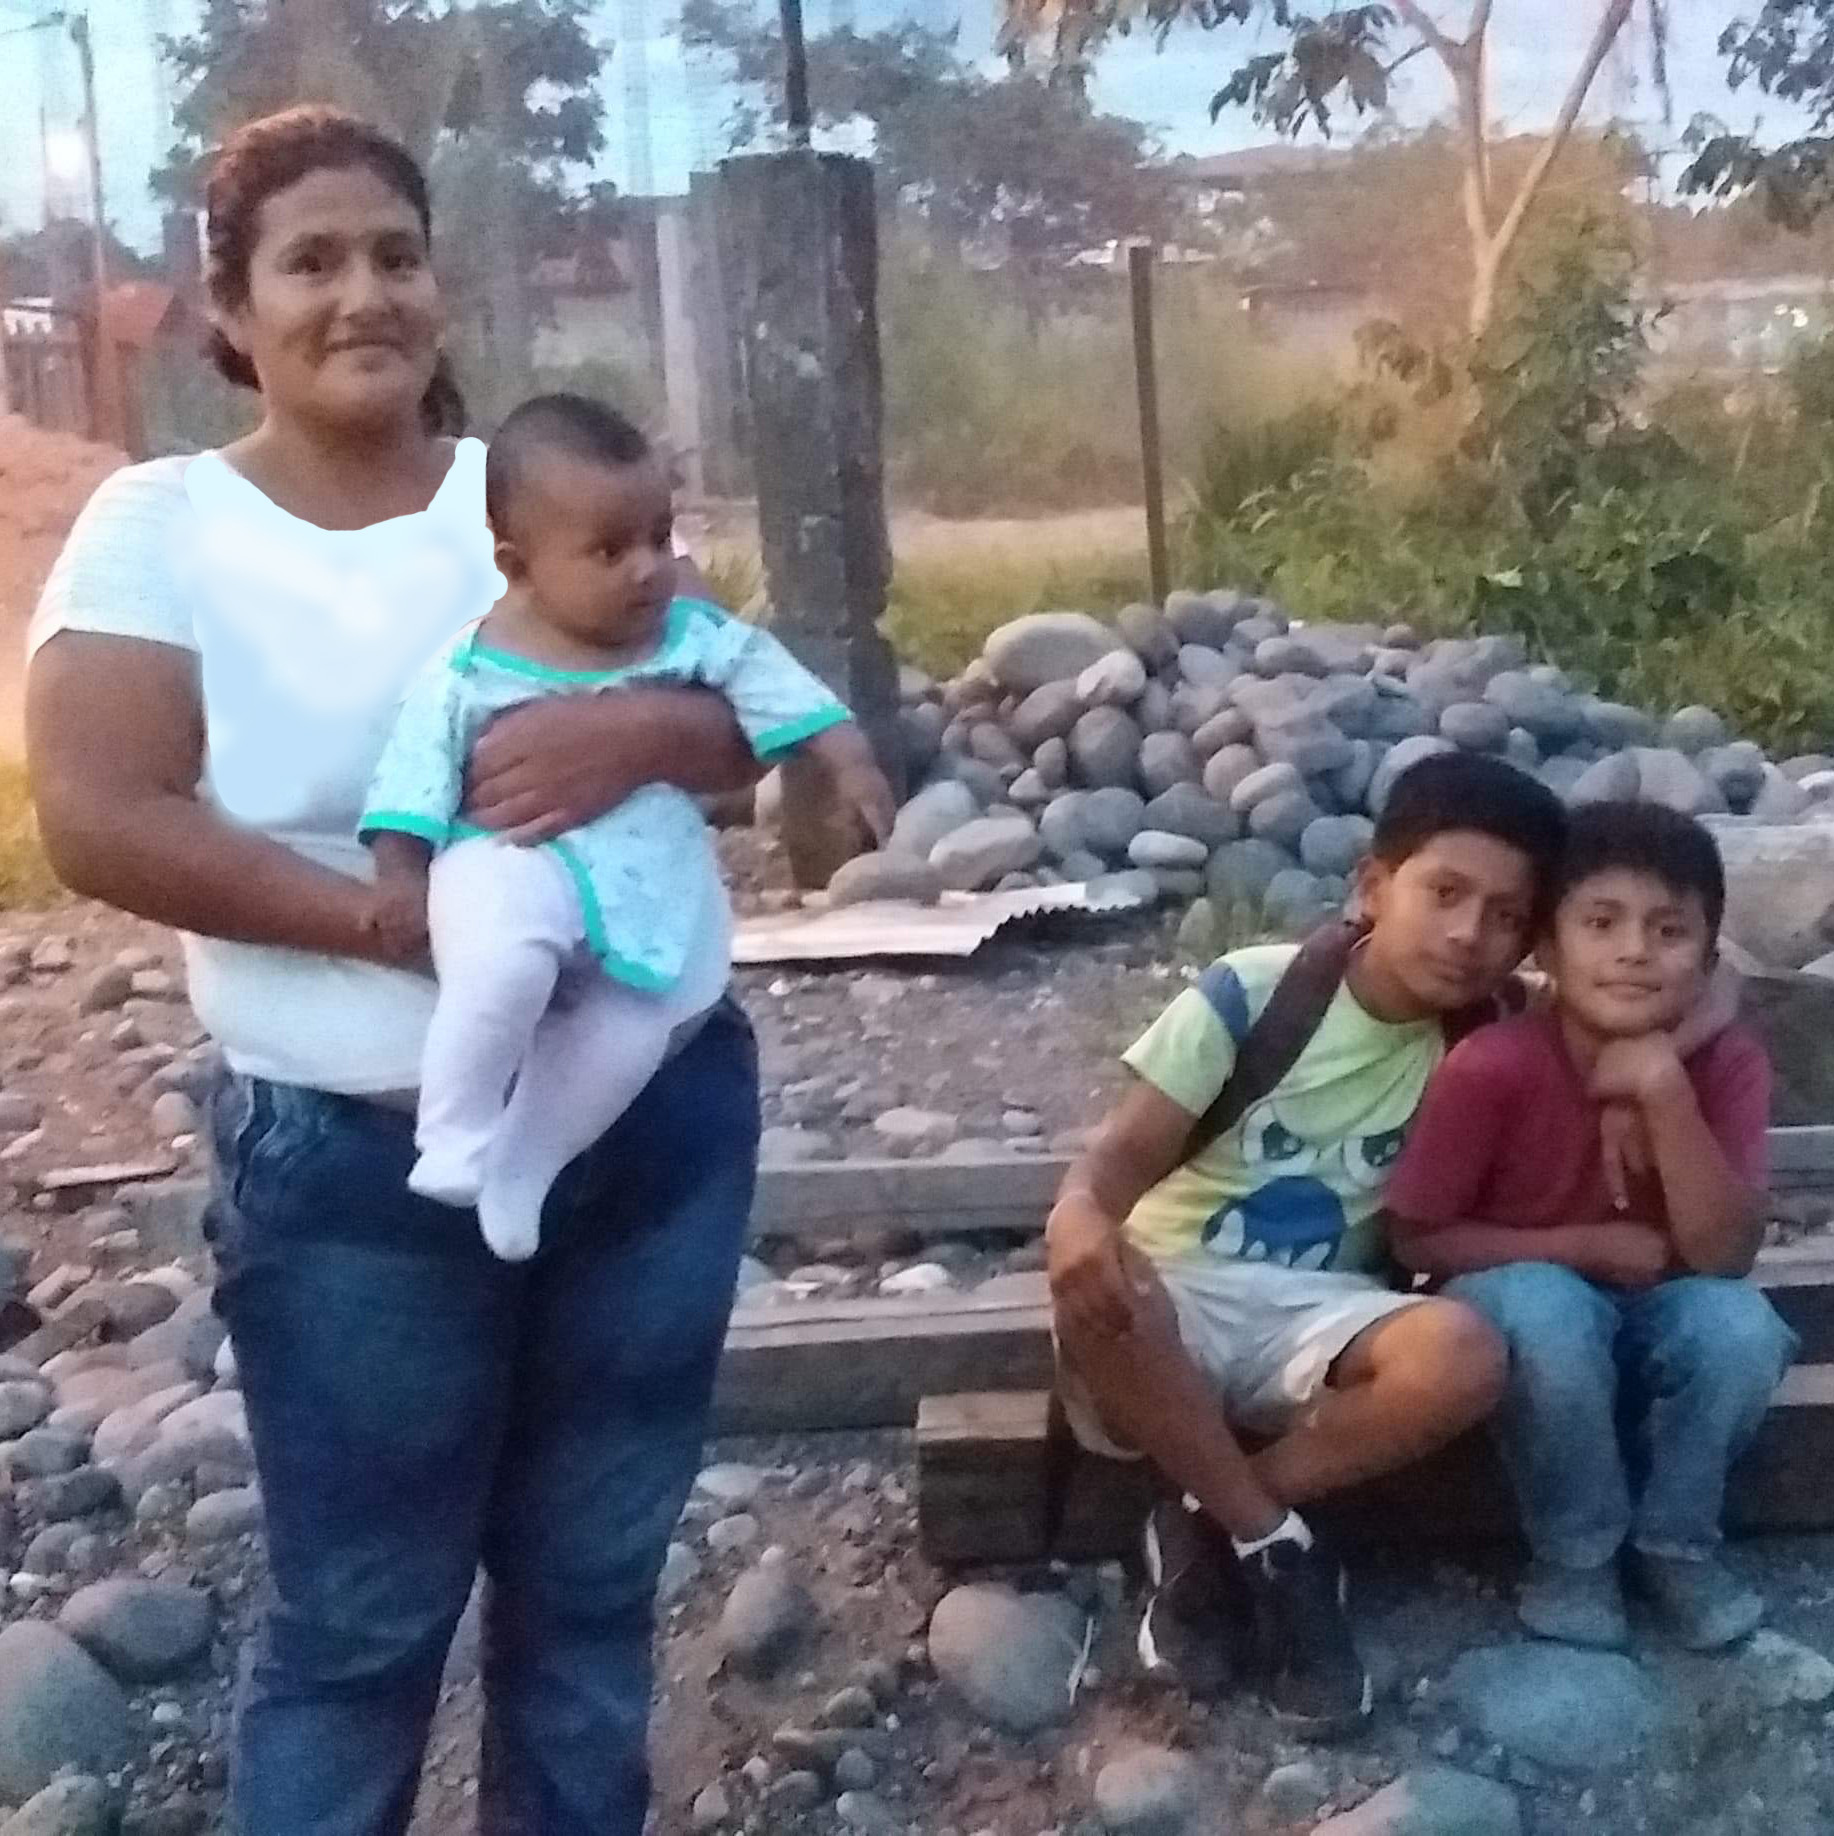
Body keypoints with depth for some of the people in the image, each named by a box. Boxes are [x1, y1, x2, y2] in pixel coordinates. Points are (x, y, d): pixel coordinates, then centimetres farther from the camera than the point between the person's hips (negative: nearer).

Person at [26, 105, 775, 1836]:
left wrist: (640, 729, -23)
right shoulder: (158, 524, -3)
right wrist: (404, 923, -22)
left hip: (655, 1115, 3)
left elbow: (750, 723, 1)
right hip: (357, 1162, -3)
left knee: (591, 1577, 18)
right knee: (360, 1618, 10)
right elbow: (98, 823, -14)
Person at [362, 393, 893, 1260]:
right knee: (507, 965, -35)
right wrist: (401, 872, -12)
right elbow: (418, 769, -4)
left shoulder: (697, 636, 3)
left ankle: (518, 1169, 6)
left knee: (630, 1033, -17)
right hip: (517, 864, -3)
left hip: (654, 885, 4)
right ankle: (454, 1138, -13)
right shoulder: (468, 669, -5)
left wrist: (849, 765, -6)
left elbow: (776, 686, 4)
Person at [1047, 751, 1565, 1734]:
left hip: (1313, 1317, 3)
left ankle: (1205, 1529, -10)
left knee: (1463, 1356, -29)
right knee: (1092, 1293, -37)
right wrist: (1078, 1212, -36)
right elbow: (1127, 1149, -13)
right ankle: (1274, 1547, -16)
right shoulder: (1250, 992, -10)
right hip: (1176, 1296, -2)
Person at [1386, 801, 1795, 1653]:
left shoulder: (1727, 1063, -16)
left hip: (1656, 1312, 3)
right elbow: (1417, 1239, -15)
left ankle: (1677, 1543, -2)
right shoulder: (1491, 1068, -23)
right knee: (1545, 1306, -35)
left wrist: (1665, 1092, -34)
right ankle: (1574, 1554, -9)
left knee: (1739, 1322, -28)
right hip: (1521, 1309, -2)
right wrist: (1587, 1246, -21)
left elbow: (1725, 1253, -24)